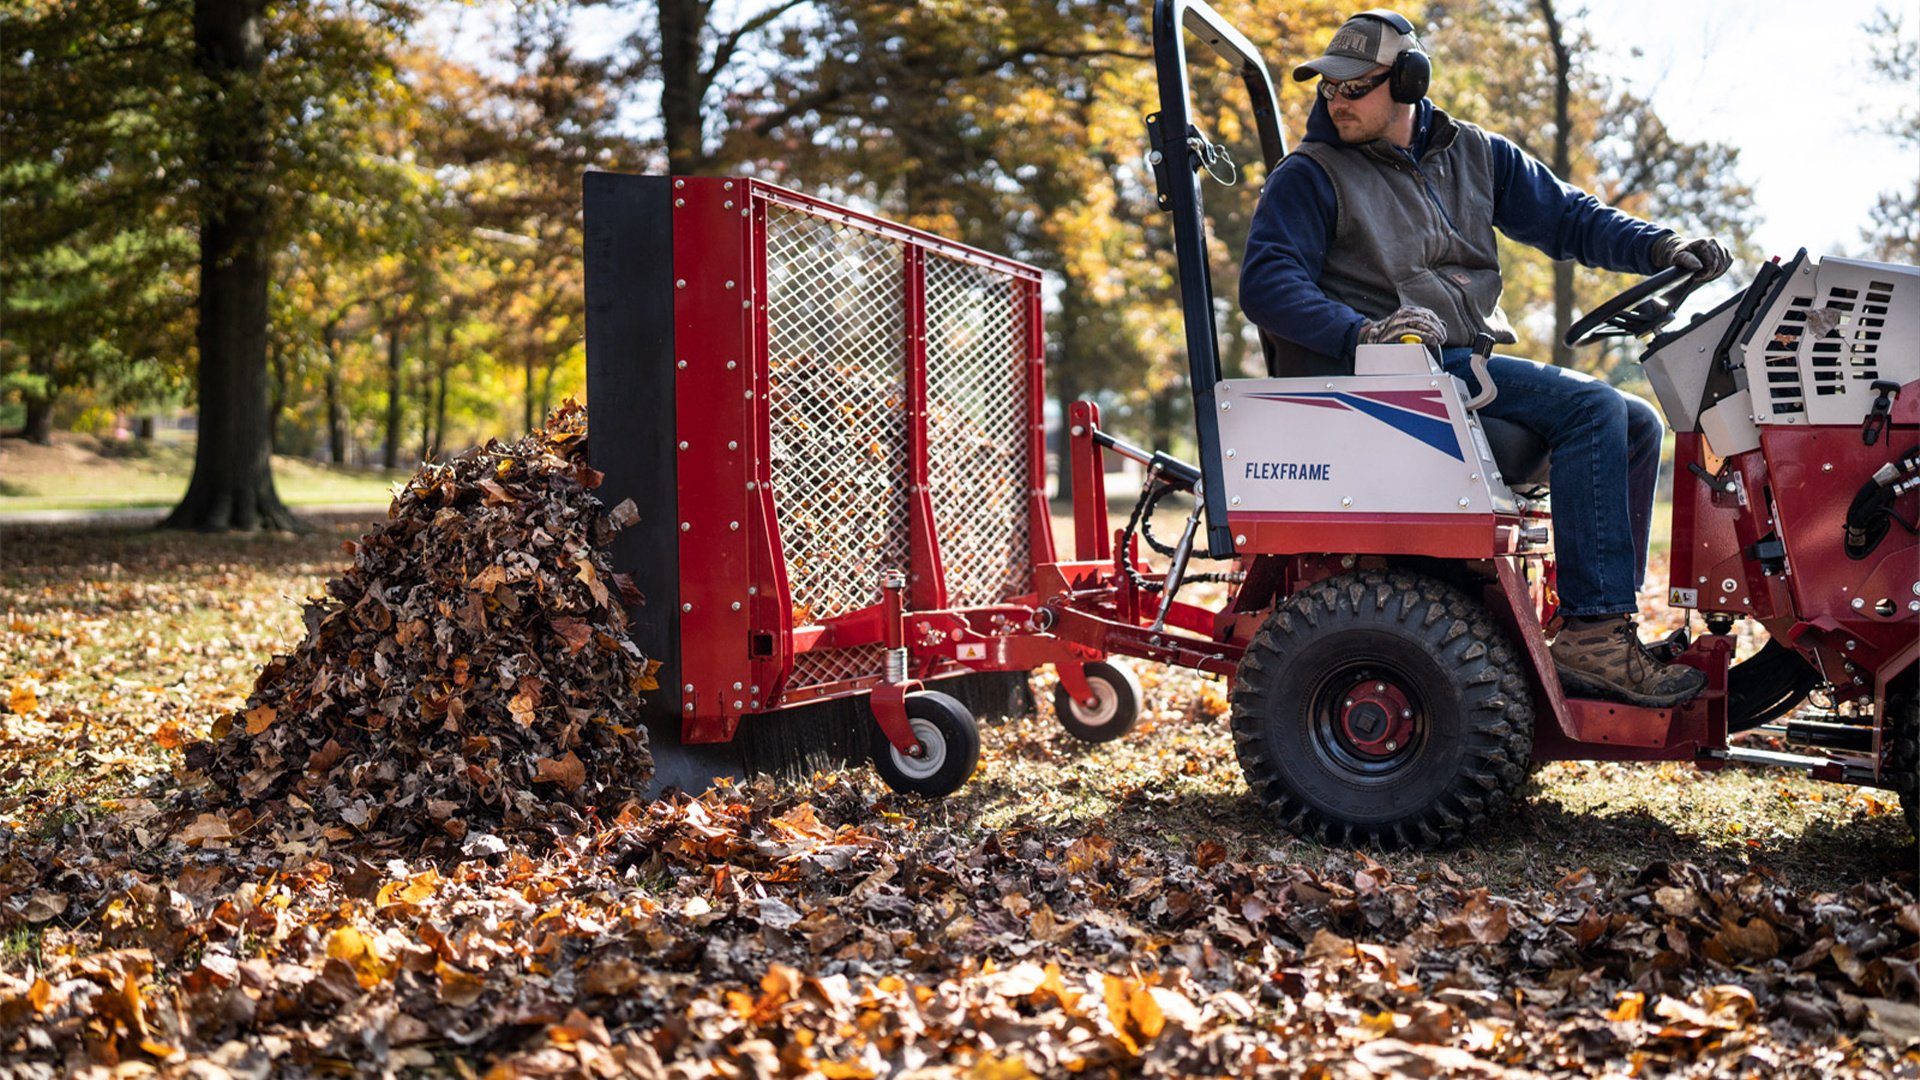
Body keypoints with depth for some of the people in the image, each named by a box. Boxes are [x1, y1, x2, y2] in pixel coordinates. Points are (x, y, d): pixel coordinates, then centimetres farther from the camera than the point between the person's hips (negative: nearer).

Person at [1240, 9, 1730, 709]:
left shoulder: (1473, 155, 17)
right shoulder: (1309, 177, 0)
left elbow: (1565, 218, 19)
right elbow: (1266, 284, -12)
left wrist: (1661, 247, 2)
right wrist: (1361, 332, -28)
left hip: (1466, 364, 8)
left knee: (1637, 424, 1)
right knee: (1590, 409, -22)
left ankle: (1602, 637, -1)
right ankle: (1590, 636, -24)